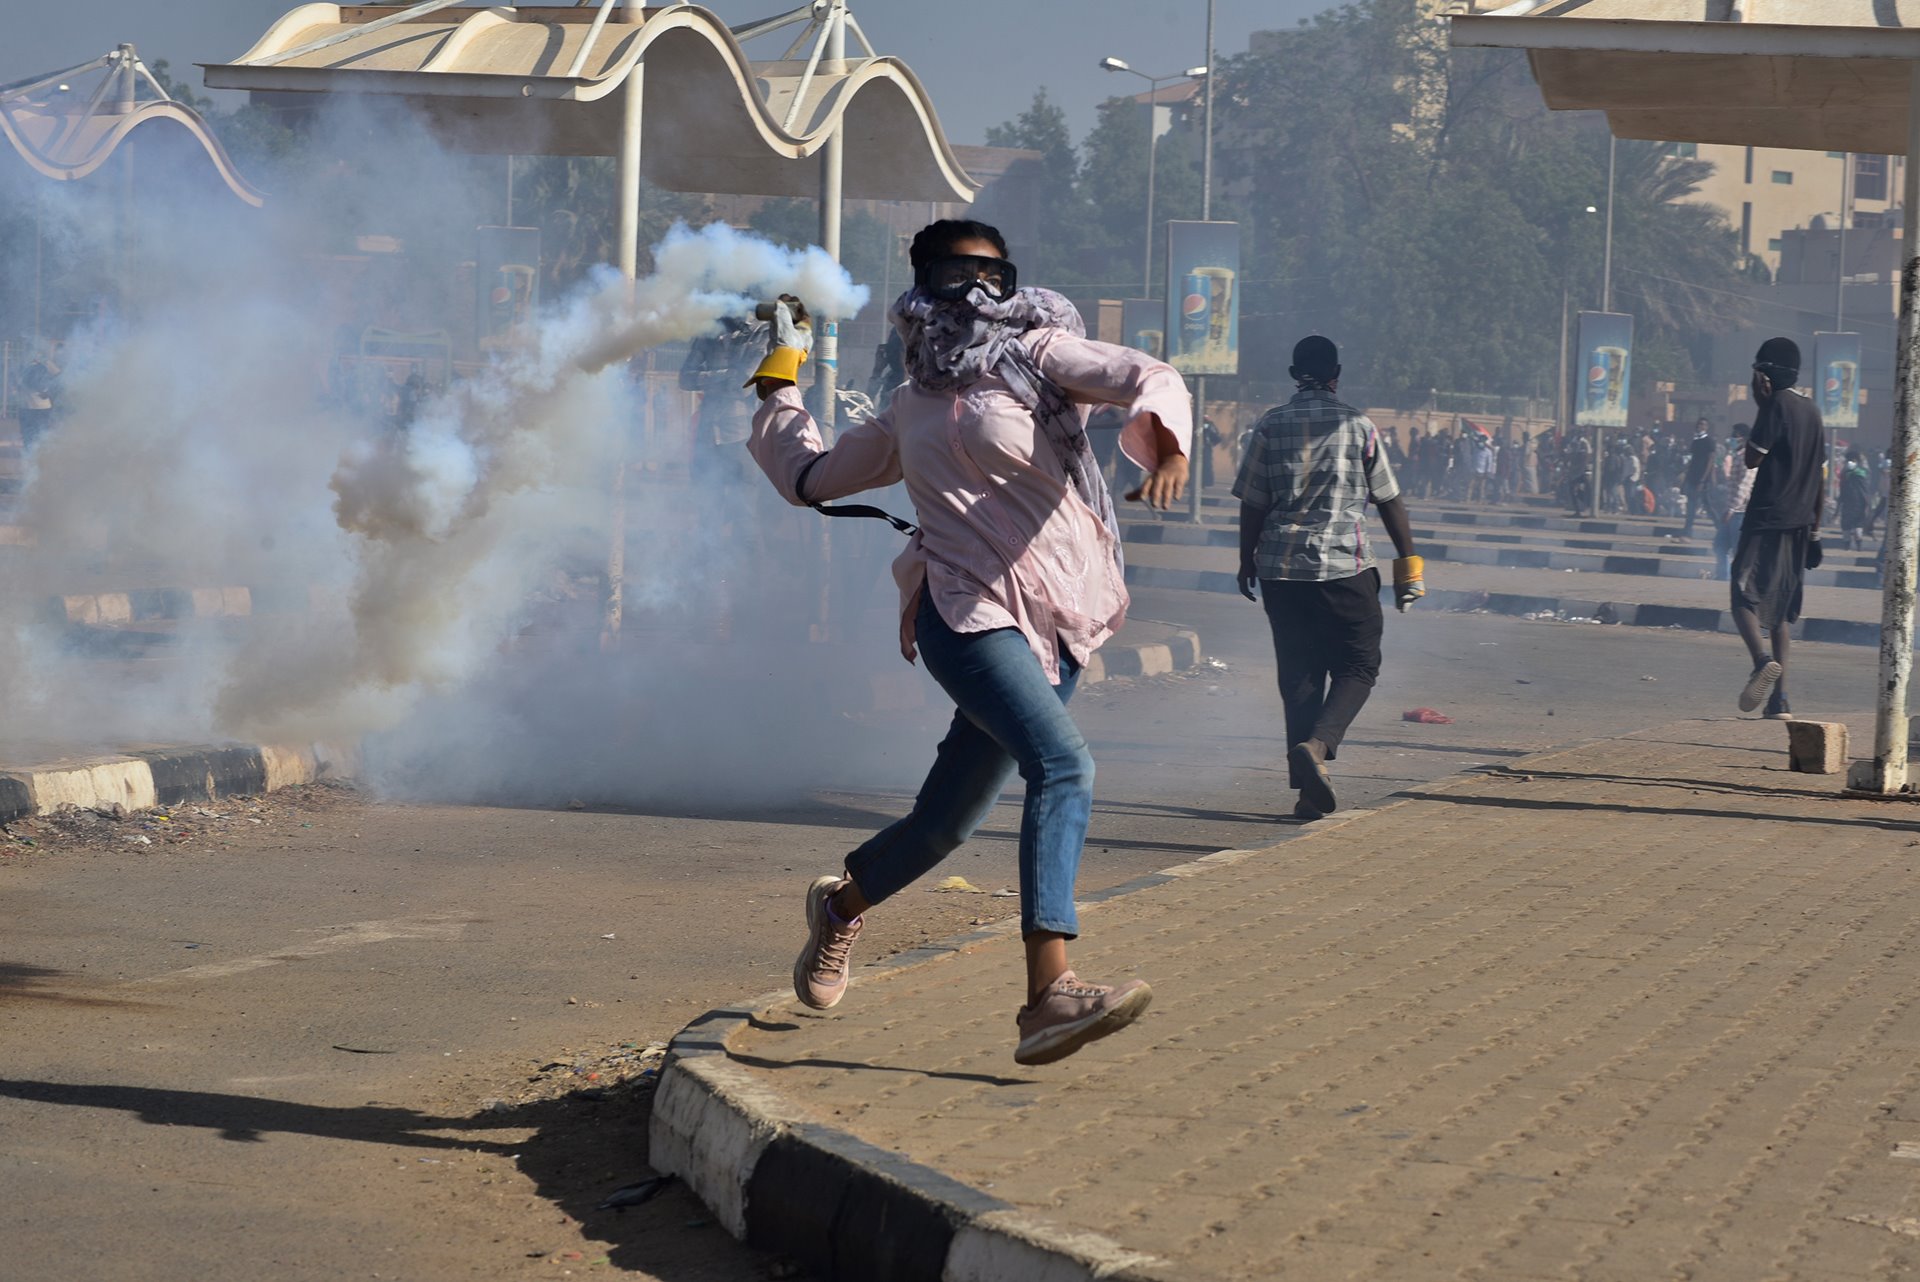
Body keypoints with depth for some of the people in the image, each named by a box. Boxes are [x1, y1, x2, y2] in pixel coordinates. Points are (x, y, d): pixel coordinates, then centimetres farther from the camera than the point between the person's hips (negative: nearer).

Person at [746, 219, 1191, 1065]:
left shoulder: (1037, 356, 8)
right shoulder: (912, 408, 17)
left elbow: (1145, 378, -11)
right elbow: (814, 476, 33)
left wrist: (1164, 444, -33)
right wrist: (777, 384, 43)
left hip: (1054, 619, 1)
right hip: (966, 613, -1)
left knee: (945, 823, 8)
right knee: (1062, 764, -27)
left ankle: (840, 907, 40)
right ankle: (1049, 993, -38)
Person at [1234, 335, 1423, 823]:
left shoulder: (1271, 425, 4)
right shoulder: (1358, 426, 0)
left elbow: (1253, 504, 4)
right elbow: (1389, 501, 3)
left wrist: (1248, 562, 15)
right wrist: (1408, 563, 11)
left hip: (1280, 568, 3)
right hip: (1345, 565, -3)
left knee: (1299, 674, 9)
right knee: (1358, 666, 7)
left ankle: (1308, 791, 7)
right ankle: (1317, 745, -19)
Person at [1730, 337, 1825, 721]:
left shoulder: (1777, 404, -9)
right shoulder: (1811, 409, 15)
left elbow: (1753, 458, -10)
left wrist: (1761, 405, -3)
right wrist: (1815, 529, 22)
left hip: (1767, 518, -8)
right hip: (1799, 523, 8)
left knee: (1745, 595, -9)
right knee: (1783, 608, 11)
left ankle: (1763, 661, -34)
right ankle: (1779, 699, 7)